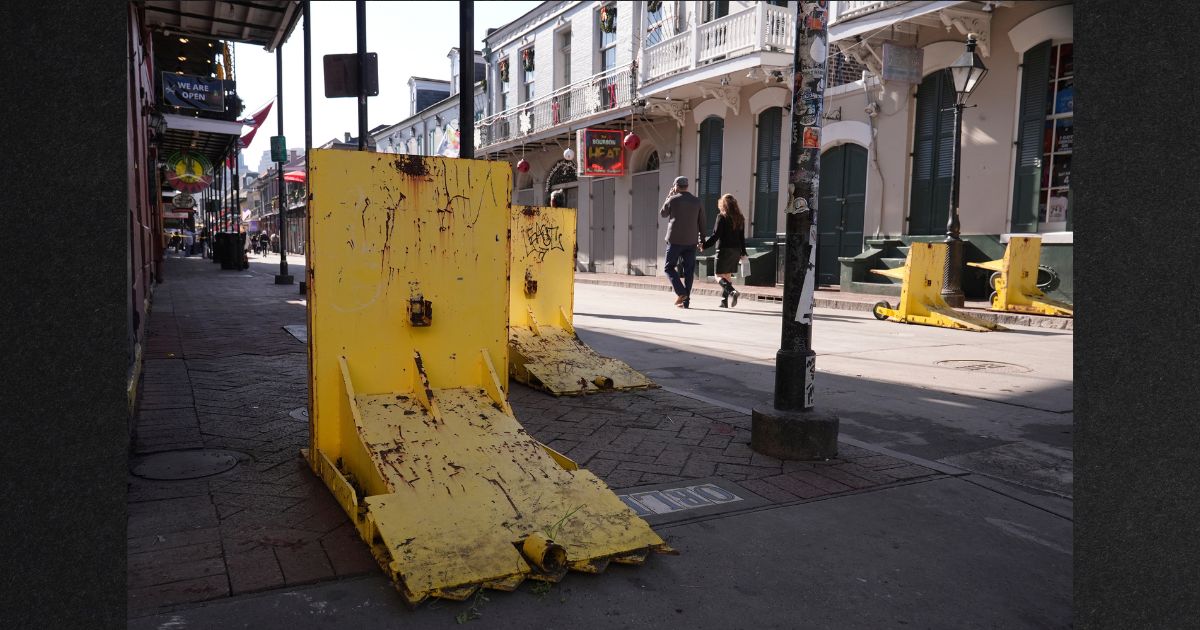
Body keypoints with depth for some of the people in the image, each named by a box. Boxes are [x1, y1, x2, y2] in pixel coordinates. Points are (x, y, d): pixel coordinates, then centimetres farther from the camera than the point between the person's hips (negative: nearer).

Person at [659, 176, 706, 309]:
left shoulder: (673, 200, -5)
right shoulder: (697, 201, 6)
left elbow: (662, 214, 12)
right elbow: (701, 222, 8)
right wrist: (702, 240, 15)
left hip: (675, 240, -3)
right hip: (691, 241, 4)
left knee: (669, 267, 7)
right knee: (689, 270, 6)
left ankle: (681, 293, -11)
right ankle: (686, 301, 5)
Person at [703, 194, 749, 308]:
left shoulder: (722, 217, -9)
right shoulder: (740, 219, 10)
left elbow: (716, 235, -13)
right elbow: (742, 237, 12)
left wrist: (705, 245, -6)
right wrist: (743, 253, 17)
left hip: (724, 250, -6)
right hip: (736, 251, 7)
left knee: (719, 275, -1)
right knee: (726, 275, 14)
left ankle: (732, 291, -26)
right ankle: (725, 301, 11)